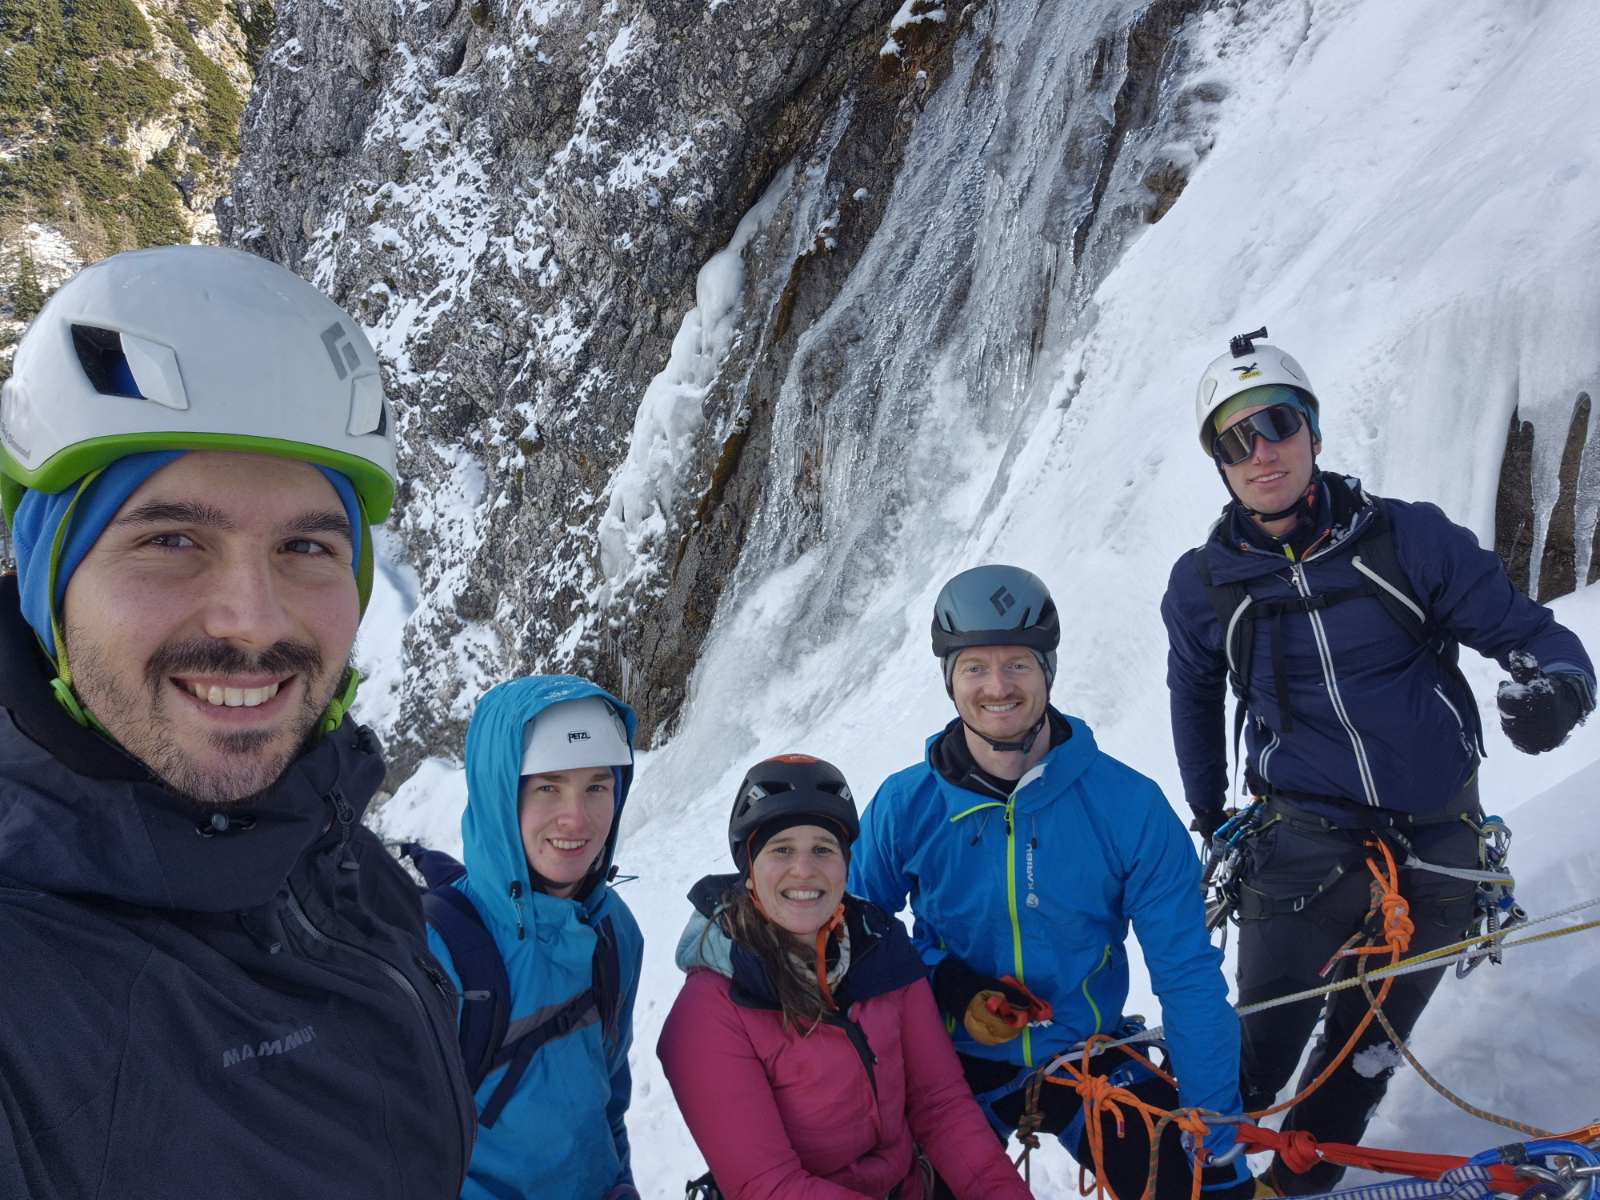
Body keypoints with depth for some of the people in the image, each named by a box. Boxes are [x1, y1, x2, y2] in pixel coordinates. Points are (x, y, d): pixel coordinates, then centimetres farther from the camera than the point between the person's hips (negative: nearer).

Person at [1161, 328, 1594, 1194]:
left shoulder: (1411, 538, -9)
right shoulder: (1204, 585, -5)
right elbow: (1195, 696, 12)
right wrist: (1209, 819, 16)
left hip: (1436, 852, 2)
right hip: (1302, 851, -1)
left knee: (1362, 1059, 16)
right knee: (1258, 1056, 0)